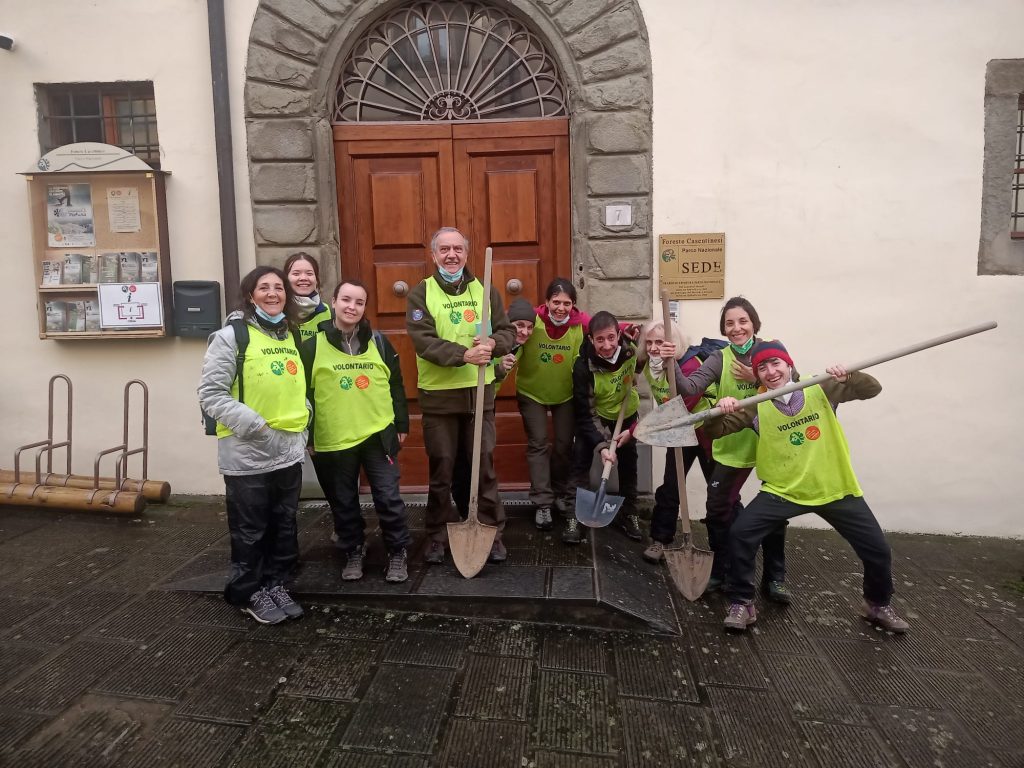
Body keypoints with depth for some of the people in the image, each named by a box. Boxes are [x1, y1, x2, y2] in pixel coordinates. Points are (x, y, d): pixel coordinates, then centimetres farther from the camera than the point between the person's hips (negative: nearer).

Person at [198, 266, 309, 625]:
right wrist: (253, 424, -19)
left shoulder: (291, 336, 12)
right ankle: (249, 592, 25)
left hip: (289, 450, 6)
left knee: (284, 526, 16)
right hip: (247, 453, -6)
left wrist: (302, 423, 9)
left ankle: (275, 584, 32)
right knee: (250, 531, 8)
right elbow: (210, 393, -13)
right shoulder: (231, 335, -10)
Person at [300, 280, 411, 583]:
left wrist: (401, 426, 8)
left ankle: (398, 553, 21)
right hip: (332, 441, 0)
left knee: (388, 497, 3)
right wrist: (307, 437, 0)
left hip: (378, 436, 1)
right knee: (343, 502, 12)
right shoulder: (313, 345, -3)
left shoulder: (378, 342, 3)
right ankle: (353, 552, 31)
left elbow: (396, 386, 8)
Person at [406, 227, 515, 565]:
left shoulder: (485, 290, 7)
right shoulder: (420, 293, -2)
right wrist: (464, 354, -27)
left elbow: (508, 331, 5)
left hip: (480, 392, 2)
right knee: (440, 469, 9)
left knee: (485, 465, 9)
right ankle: (438, 534, 25)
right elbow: (423, 340, -14)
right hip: (438, 395, -2)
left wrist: (493, 343, -19)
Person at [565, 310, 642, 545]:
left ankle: (628, 513, 27)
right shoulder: (583, 366, -33)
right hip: (595, 416, -3)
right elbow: (585, 413, -28)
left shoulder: (632, 350, -27)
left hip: (626, 413, 3)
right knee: (581, 459, -13)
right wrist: (601, 445, -38)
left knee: (628, 461, 9)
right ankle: (574, 516, -3)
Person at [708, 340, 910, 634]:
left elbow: (872, 389, -7)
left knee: (877, 549, 5)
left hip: (835, 488, 1)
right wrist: (719, 410, -35)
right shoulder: (756, 407, -7)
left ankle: (878, 605, 37)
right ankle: (741, 604, 2)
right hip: (783, 490, -1)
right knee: (741, 533, -17)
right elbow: (716, 430, -13)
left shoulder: (821, 389, -6)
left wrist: (849, 376, -28)